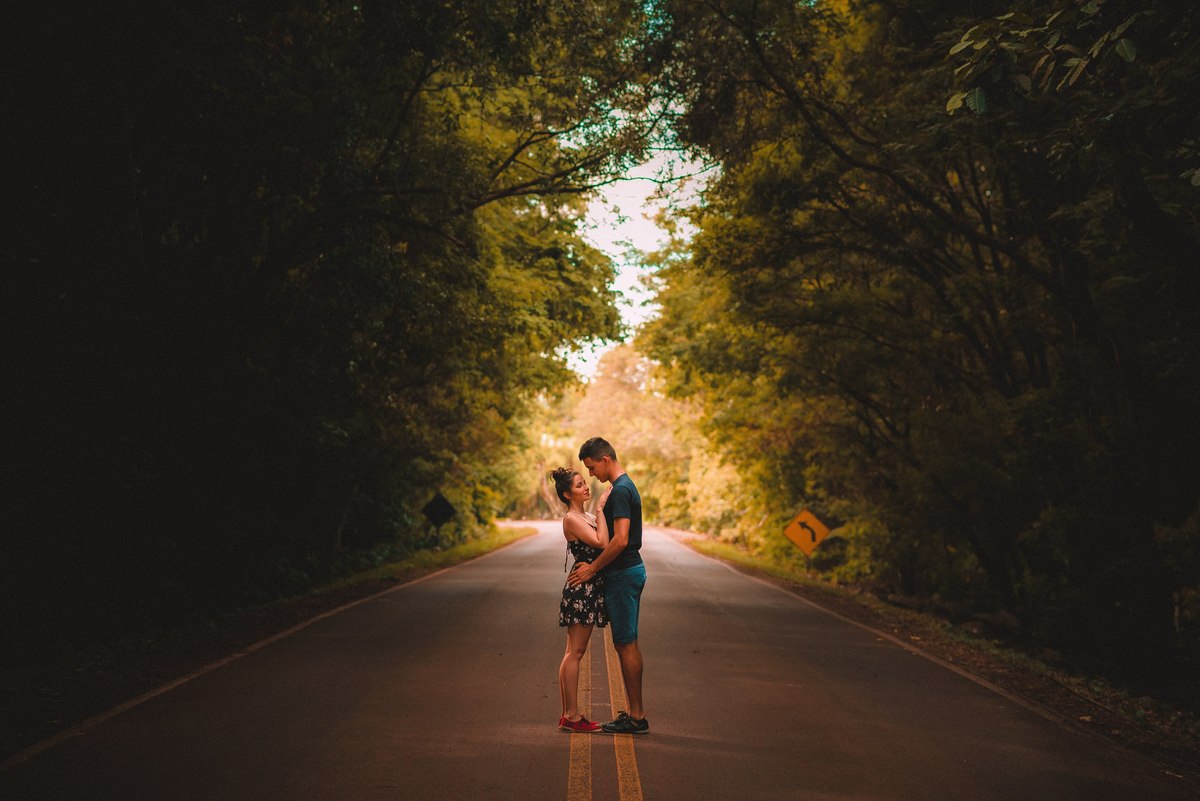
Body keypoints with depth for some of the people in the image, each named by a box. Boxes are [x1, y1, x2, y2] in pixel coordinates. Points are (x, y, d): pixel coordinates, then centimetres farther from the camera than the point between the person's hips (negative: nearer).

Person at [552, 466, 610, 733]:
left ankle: (568, 715, 16)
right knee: (575, 652, -5)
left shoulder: (587, 517, 17)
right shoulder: (571, 519, -12)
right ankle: (571, 715, 1)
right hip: (581, 588, -10)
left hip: (590, 588, 10)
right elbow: (602, 542, -23)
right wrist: (601, 508, -17)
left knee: (575, 652, 11)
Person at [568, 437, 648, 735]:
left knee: (626, 644, -4)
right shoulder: (625, 486, 15)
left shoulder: (620, 490, -17)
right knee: (627, 643, 13)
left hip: (623, 575, -10)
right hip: (630, 569, 10)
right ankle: (636, 712, 20)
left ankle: (636, 717, 2)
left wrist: (592, 568, -16)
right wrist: (594, 564, 16)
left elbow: (620, 540, -25)